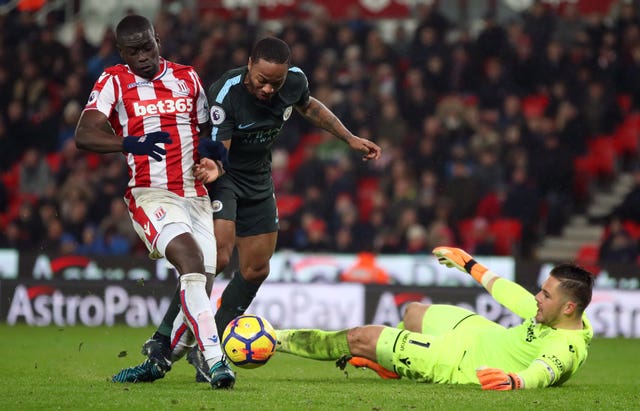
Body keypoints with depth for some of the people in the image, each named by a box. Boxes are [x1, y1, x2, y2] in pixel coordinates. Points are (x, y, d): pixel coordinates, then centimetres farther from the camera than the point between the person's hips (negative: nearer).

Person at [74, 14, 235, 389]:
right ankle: (215, 360, -34)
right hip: (150, 195, -5)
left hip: (195, 196, 5)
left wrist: (215, 164, 4)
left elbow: (207, 132, 26)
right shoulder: (114, 82, 1)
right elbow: (84, 135, -13)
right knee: (191, 260, -27)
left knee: (200, 285, 1)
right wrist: (130, 143, -29)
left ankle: (159, 361, 22)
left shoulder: (187, 78, 14)